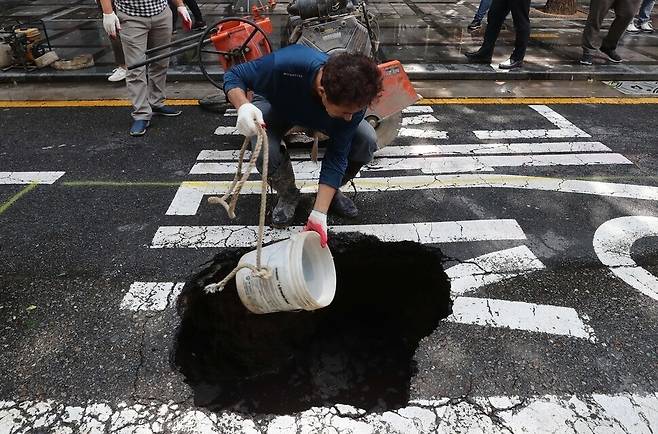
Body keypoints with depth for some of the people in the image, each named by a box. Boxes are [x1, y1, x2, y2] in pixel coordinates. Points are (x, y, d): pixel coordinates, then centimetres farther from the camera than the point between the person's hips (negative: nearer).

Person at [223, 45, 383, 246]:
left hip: (318, 117, 2)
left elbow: (336, 156, -28)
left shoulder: (353, 101, -33)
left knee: (367, 141, -23)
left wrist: (319, 215, -33)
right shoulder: (285, 65, -42)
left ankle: (332, 191, 6)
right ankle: (287, 195, 0)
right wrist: (243, 107, -48)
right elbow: (233, 75, -25)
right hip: (275, 107, -1)